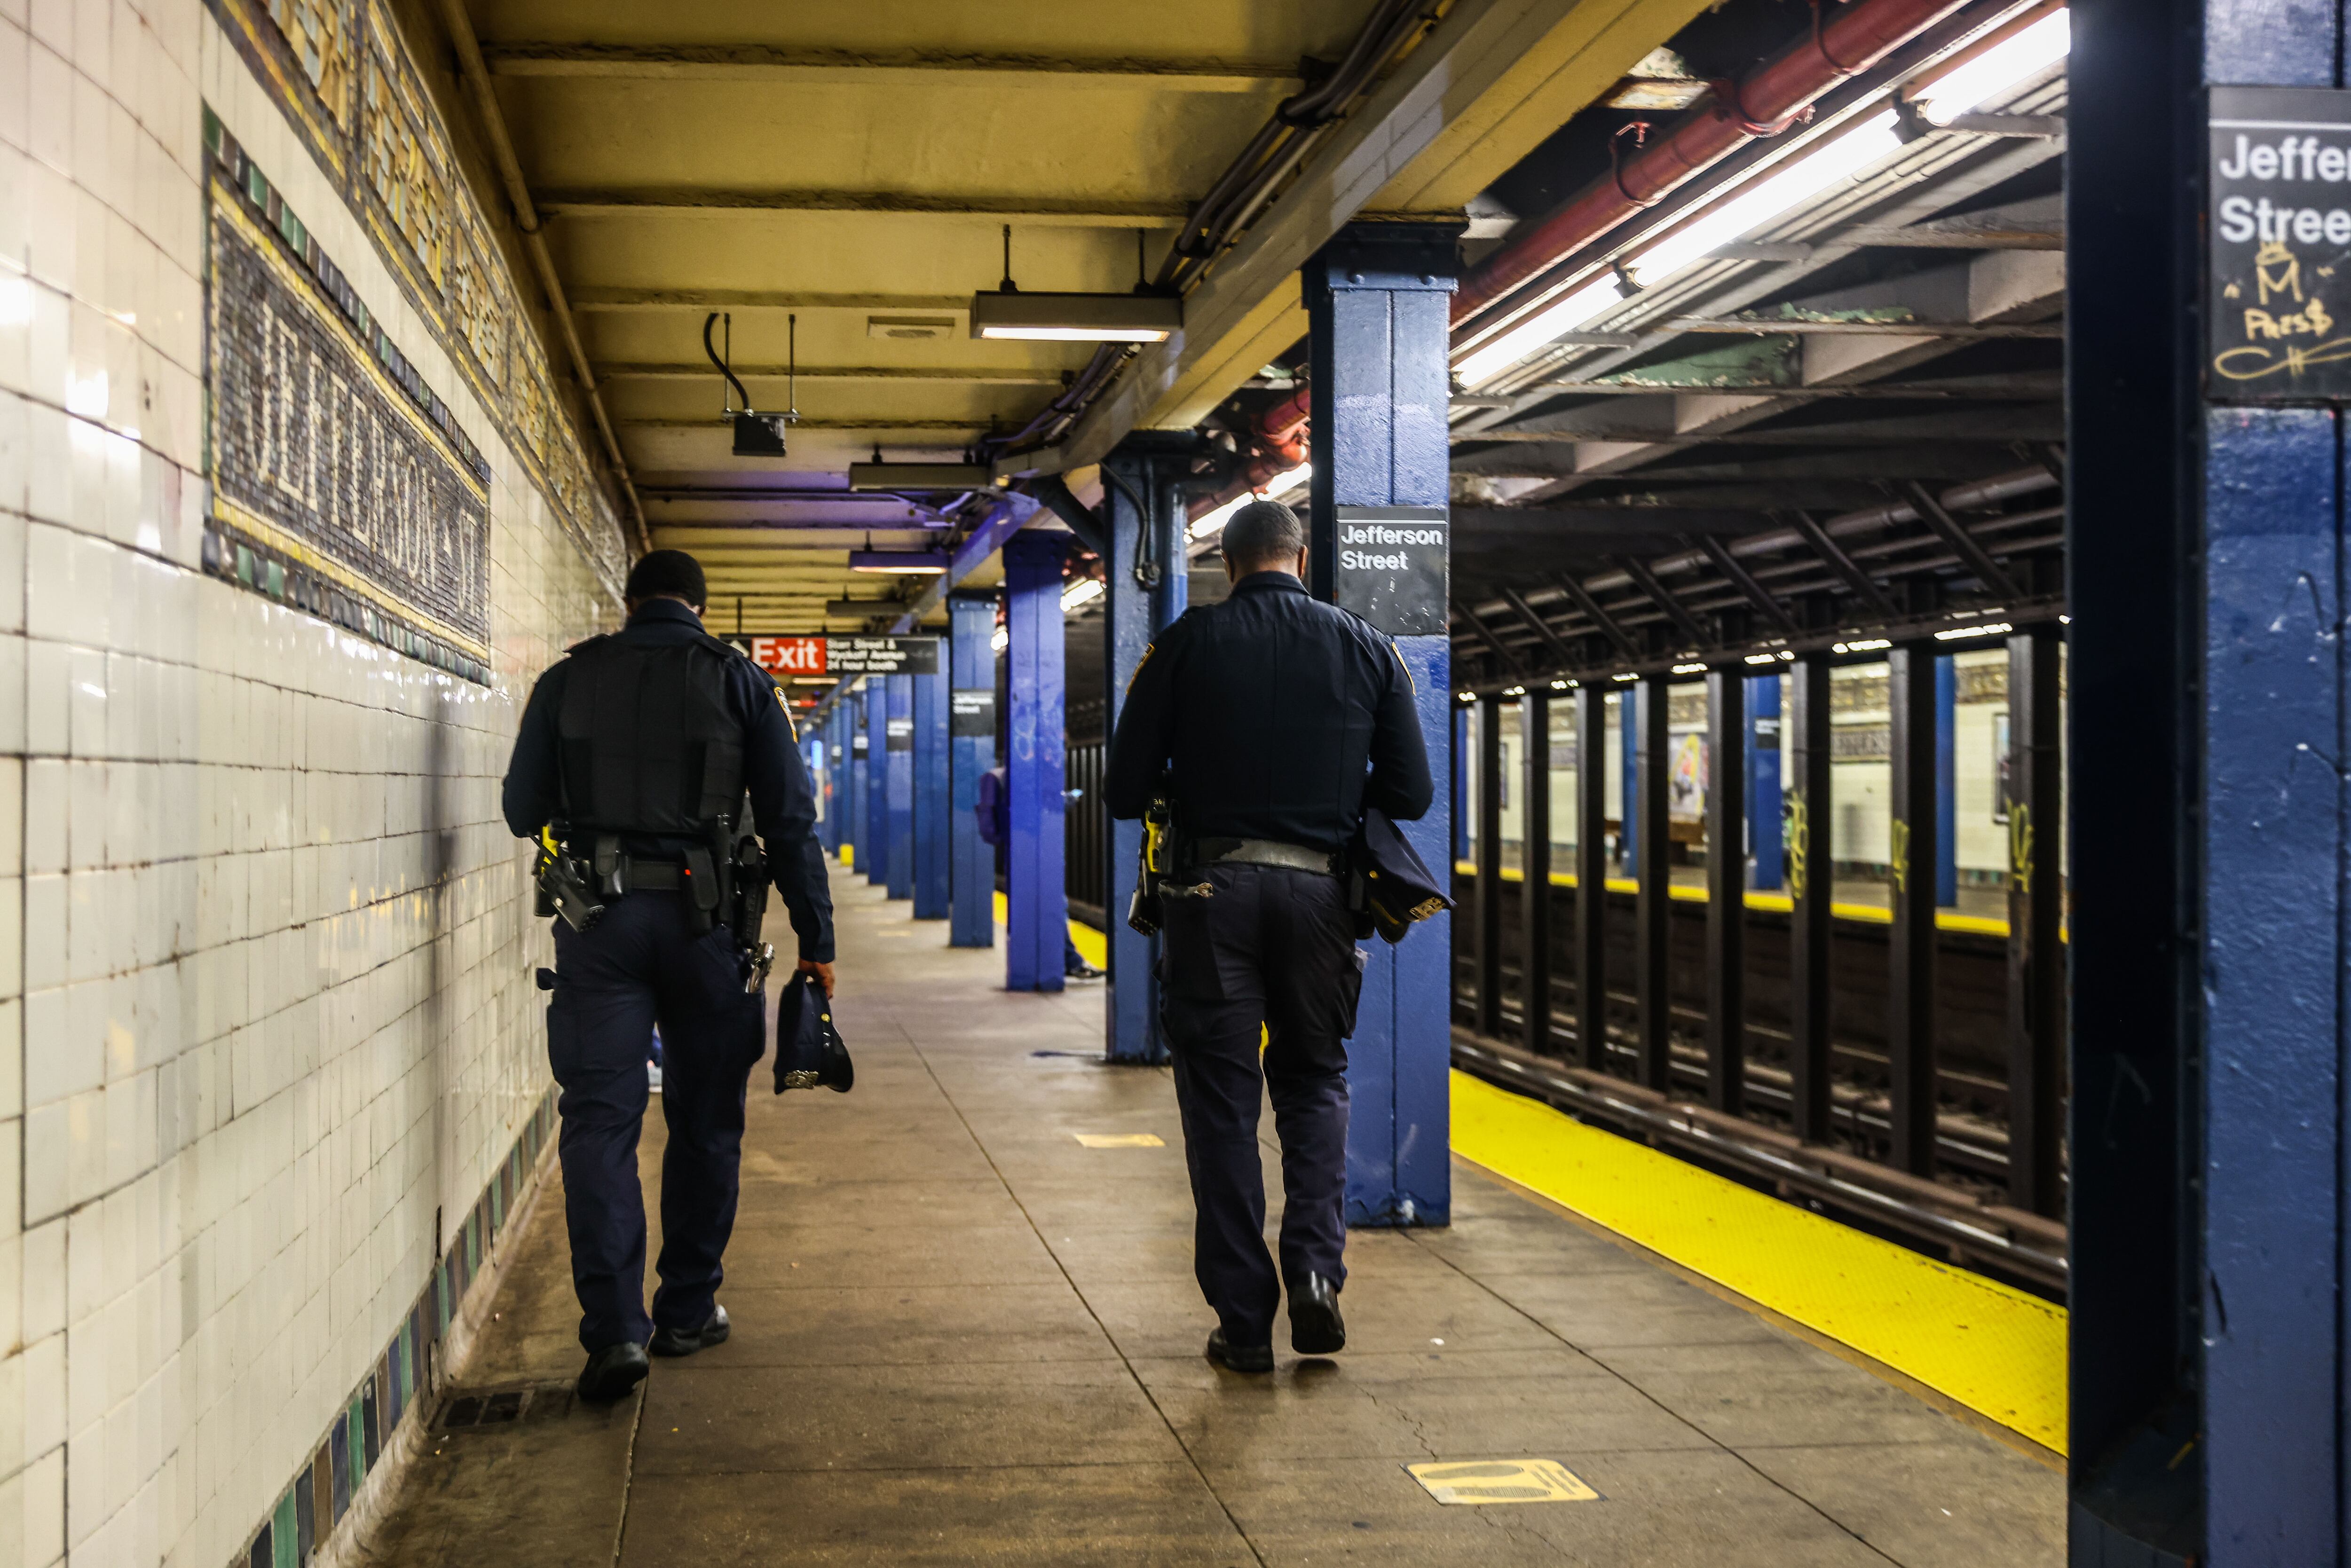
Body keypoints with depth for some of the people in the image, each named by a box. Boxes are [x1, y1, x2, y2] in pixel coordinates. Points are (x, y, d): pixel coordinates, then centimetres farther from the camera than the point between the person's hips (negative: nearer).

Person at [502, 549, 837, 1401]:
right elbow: (790, 819, 0)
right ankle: (688, 1310, 23)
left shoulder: (568, 679, 7)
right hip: (704, 919, 0)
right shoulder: (738, 679, 4)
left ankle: (615, 1325, -12)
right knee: (705, 1123, 14)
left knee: (599, 1121, 0)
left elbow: (524, 810, 11)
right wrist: (816, 940, 4)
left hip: (597, 917, 0)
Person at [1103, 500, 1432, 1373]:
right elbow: (1410, 794, 5)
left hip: (1214, 892, -1)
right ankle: (1316, 1265, -1)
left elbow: (1124, 793, 0)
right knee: (1315, 1080, 18)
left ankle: (1244, 1322, 8)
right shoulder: (1368, 649, 5)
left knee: (1221, 1099, 6)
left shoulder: (1186, 646, 0)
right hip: (1319, 893, 2)